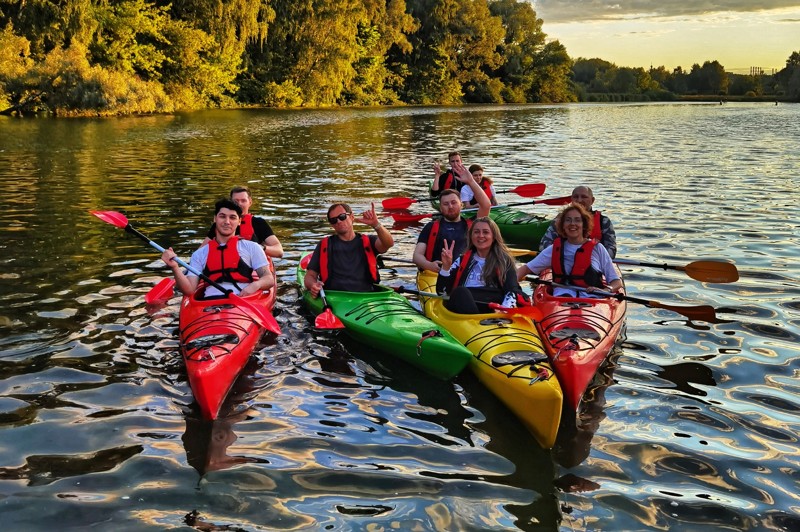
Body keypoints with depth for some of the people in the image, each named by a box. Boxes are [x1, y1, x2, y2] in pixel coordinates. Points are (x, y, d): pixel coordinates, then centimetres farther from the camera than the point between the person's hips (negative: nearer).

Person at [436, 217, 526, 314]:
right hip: (461, 309, 2)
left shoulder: (504, 261, 19)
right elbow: (442, 291, 17)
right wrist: (446, 267, 0)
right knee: (460, 292, -33)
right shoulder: (463, 260, 26)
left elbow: (512, 291, 2)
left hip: (492, 311, -1)